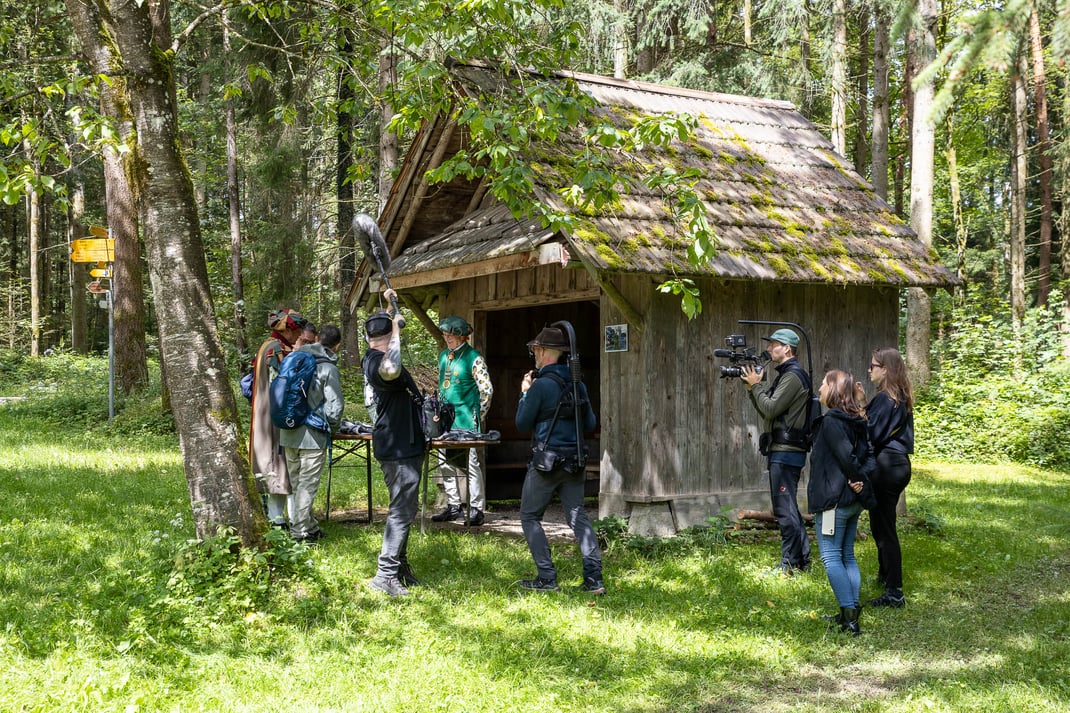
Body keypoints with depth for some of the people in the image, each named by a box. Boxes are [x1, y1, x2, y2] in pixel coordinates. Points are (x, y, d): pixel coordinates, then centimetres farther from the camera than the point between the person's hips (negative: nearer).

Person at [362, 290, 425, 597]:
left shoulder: (373, 358, 9)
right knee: (402, 511, -8)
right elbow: (391, 370, -48)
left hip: (401, 446, 11)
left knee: (402, 508, 19)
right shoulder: (380, 363, -23)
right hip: (399, 448, -11)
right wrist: (396, 327, -35)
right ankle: (386, 574, -6)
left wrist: (388, 304, 24)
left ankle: (400, 565, 28)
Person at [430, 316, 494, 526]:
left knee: (473, 465, -4)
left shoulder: (473, 358, -8)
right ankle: (453, 506, 20)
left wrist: (478, 416, -8)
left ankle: (476, 510, 0)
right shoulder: (443, 356, 14)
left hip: (467, 420, -7)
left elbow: (486, 390, -8)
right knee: (446, 464, 10)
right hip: (446, 420, 7)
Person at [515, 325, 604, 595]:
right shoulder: (578, 384, 7)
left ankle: (546, 578, 3)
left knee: (530, 516, 7)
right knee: (578, 517, 10)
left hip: (546, 461, -6)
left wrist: (524, 393, 6)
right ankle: (594, 579, 3)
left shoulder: (541, 385, -14)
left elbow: (522, 424, -6)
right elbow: (590, 424, 13)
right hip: (574, 461, 6)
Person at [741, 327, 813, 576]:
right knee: (789, 508, 15)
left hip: (786, 453, -11)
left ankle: (789, 565, -1)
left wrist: (756, 385, -8)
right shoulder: (785, 375, 18)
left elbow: (770, 409, -20)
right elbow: (767, 412, 18)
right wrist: (752, 387, 8)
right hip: (782, 451, 11)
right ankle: (802, 560, 21)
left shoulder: (793, 376, -13)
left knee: (784, 509, -6)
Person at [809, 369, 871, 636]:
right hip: (853, 501, 9)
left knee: (831, 557, -4)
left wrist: (855, 479, -10)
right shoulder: (857, 421, 11)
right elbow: (866, 452, 6)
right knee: (847, 555, 14)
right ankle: (851, 612, 16)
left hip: (833, 499, -9)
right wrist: (859, 481, -4)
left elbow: (845, 454, -25)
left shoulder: (831, 421, -15)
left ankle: (849, 615, -8)